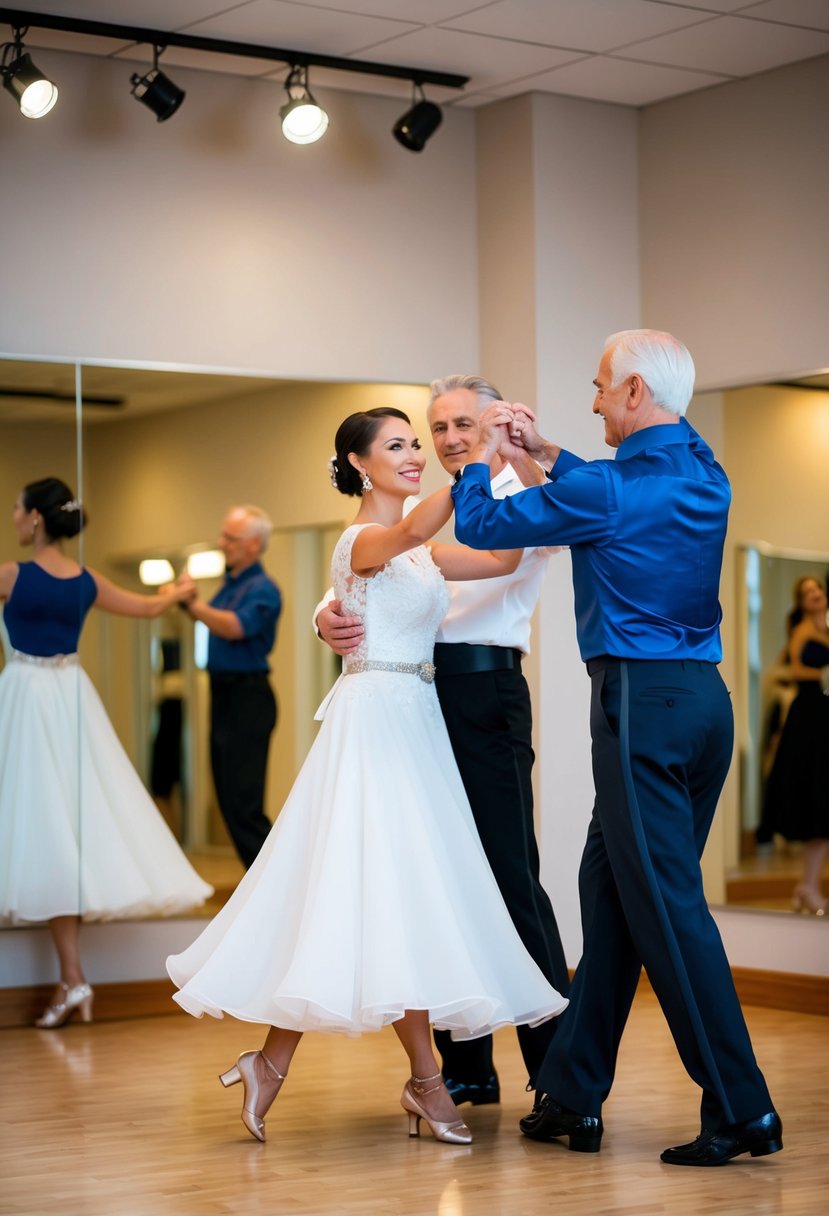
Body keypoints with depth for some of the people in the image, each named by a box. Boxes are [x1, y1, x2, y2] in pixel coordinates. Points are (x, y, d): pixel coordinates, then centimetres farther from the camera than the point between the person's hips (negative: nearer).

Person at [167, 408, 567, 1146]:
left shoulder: (418, 551, 18)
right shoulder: (362, 541, -9)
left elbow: (503, 559, 11)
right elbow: (413, 532, -32)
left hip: (413, 724, 9)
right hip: (376, 717, -9)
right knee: (390, 888, -7)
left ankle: (274, 1063, 9)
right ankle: (427, 1079, -3)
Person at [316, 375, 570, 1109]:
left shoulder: (524, 502, 2)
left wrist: (526, 462, -40)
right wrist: (329, 617, -13)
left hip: (487, 695, -6)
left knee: (510, 874, -7)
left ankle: (557, 1064, 1)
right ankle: (466, 1067, 18)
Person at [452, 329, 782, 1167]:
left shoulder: (610, 490, -14)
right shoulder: (705, 477, 10)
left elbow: (479, 524, -1)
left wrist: (485, 454, 18)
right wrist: (543, 451, 31)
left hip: (641, 699, -8)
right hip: (704, 697, 9)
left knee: (667, 907, -5)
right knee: (610, 889, 14)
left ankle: (741, 1110, -4)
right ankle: (573, 1096, 21)